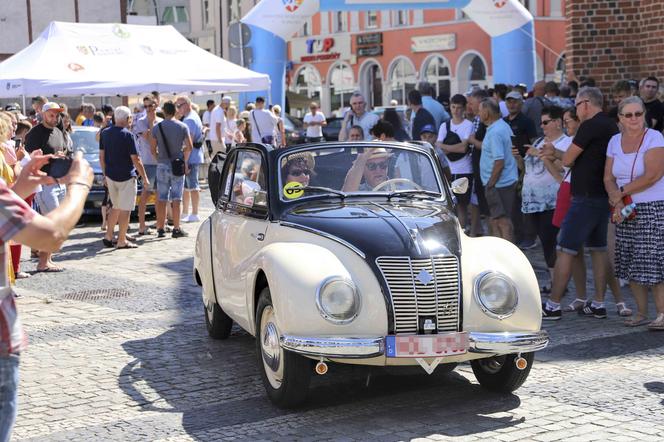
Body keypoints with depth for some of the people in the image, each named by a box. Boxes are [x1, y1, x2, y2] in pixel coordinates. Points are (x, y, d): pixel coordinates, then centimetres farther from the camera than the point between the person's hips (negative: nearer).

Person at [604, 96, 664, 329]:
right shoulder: (615, 141, 9)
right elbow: (608, 178, 6)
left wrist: (620, 193, -11)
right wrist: (618, 202, -12)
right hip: (625, 211, 6)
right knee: (631, 265, 6)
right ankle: (641, 313, 16)